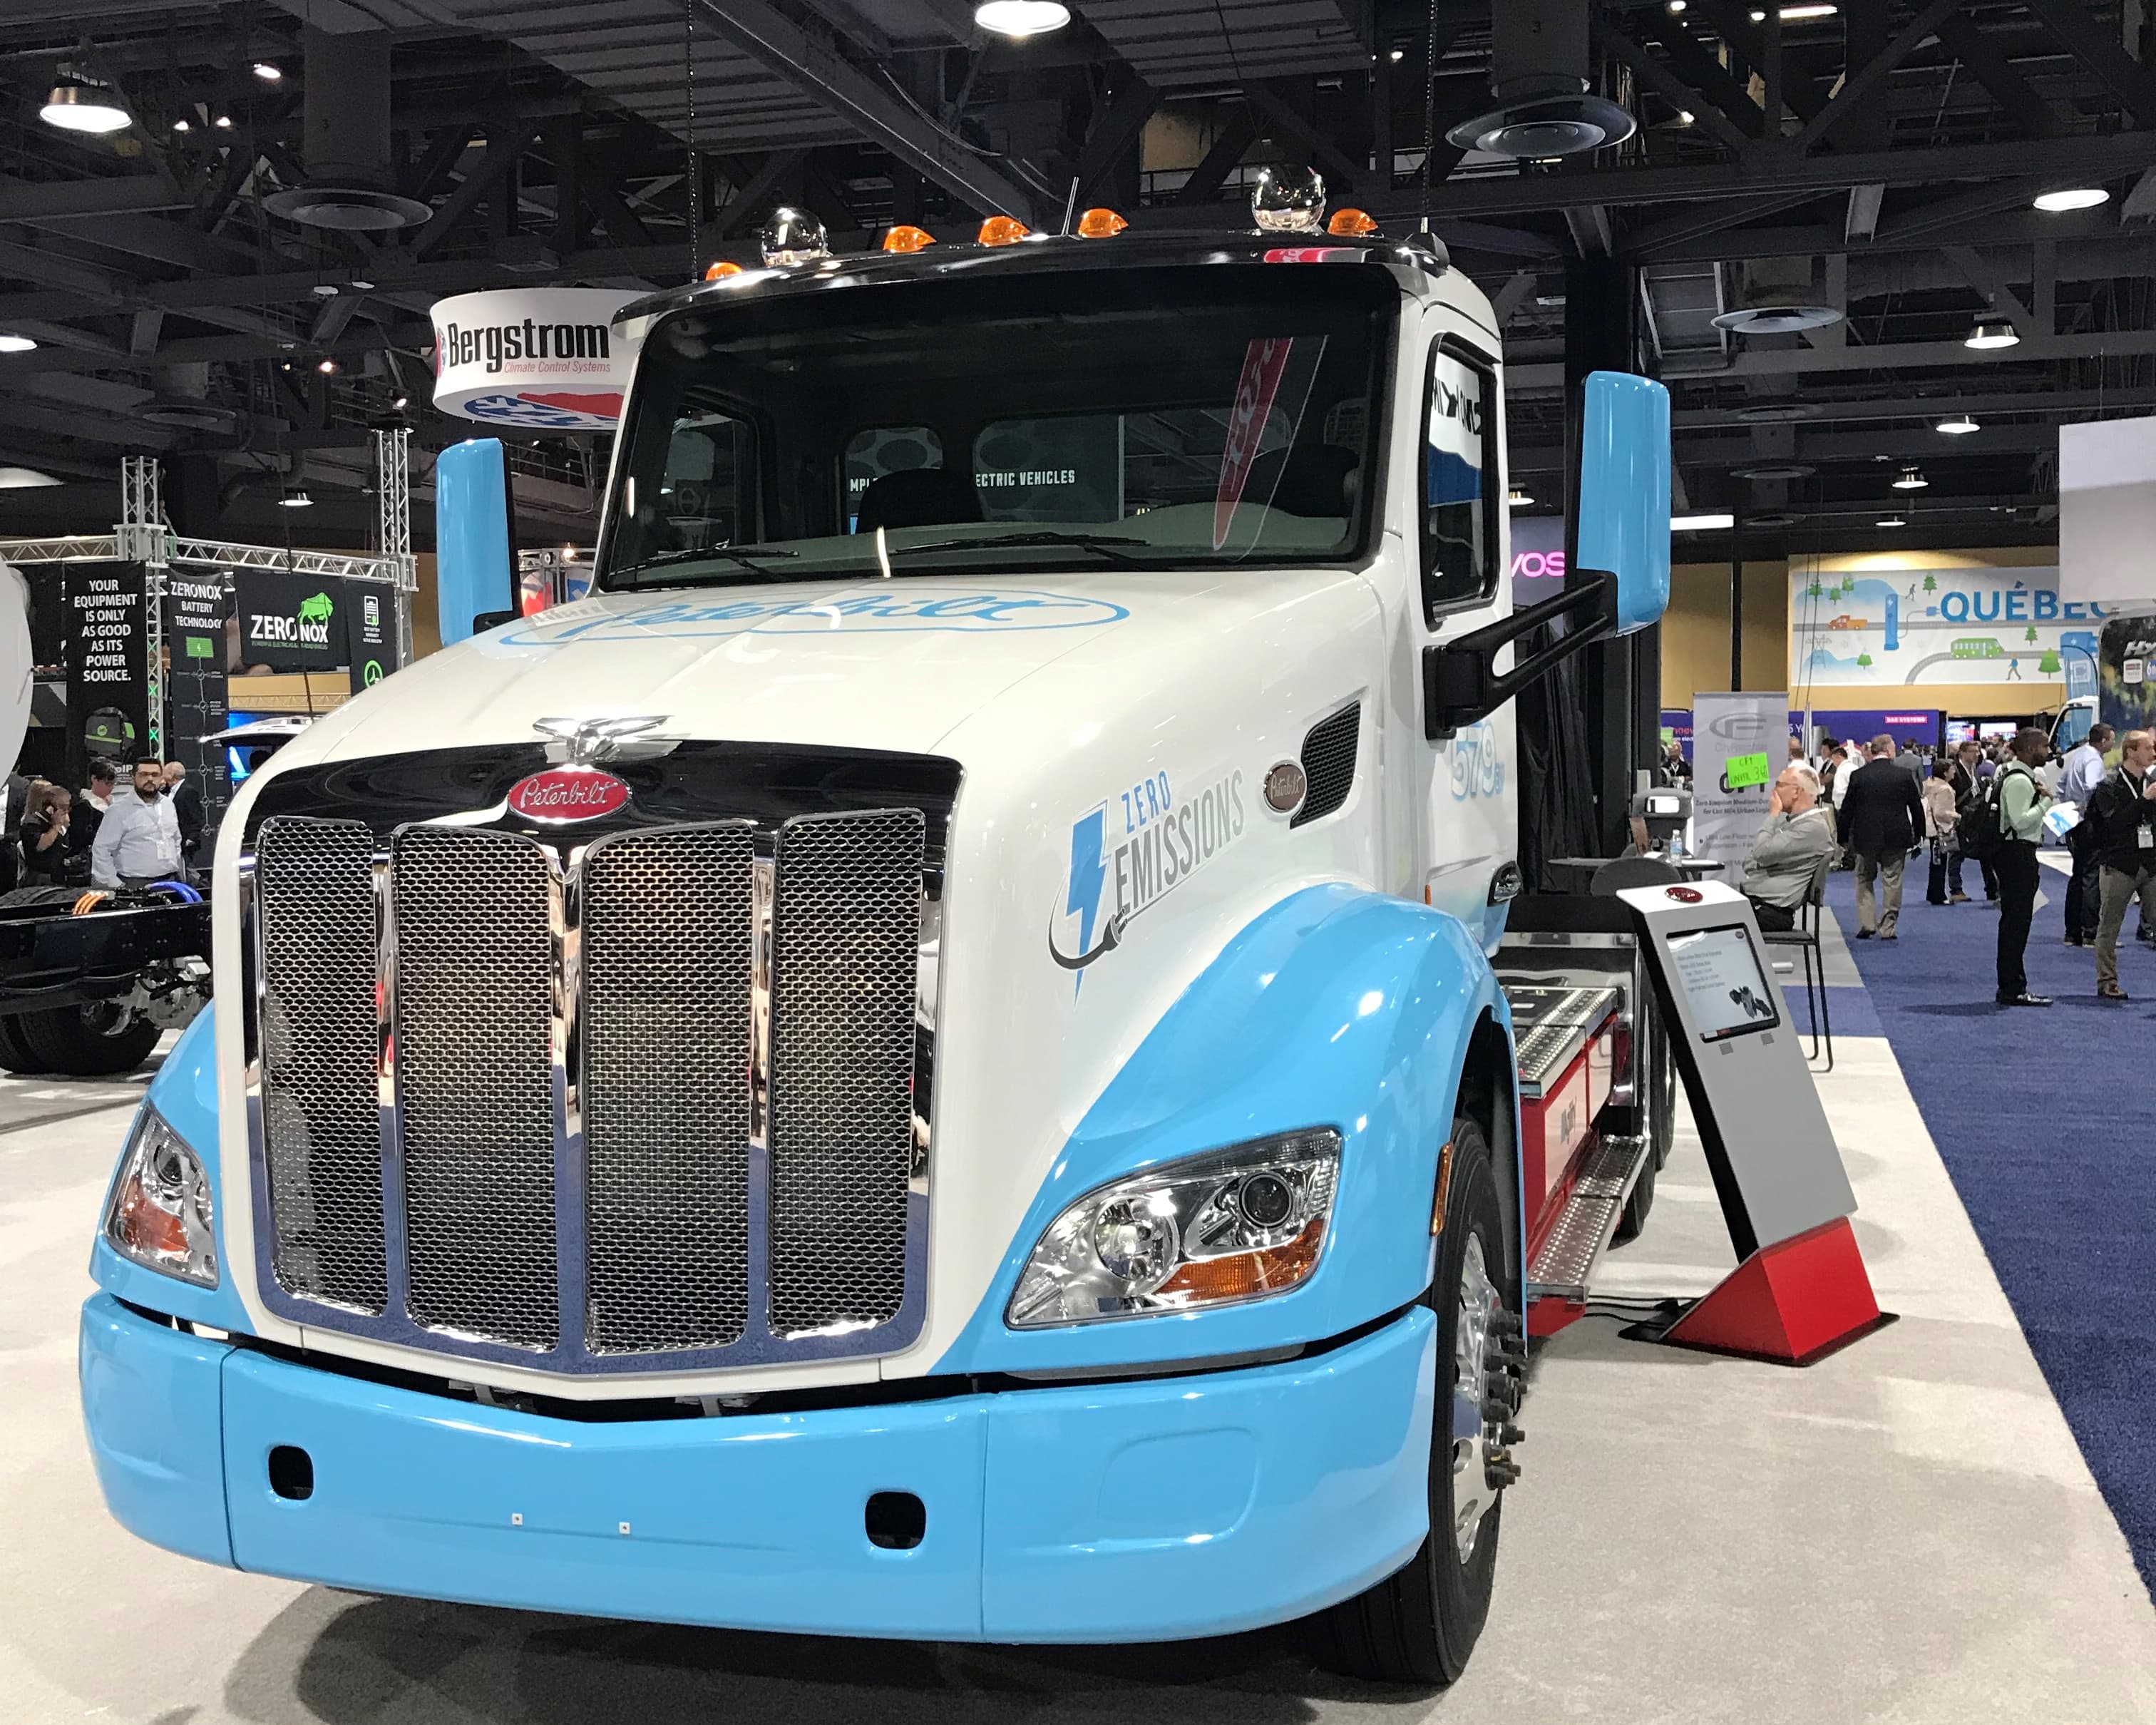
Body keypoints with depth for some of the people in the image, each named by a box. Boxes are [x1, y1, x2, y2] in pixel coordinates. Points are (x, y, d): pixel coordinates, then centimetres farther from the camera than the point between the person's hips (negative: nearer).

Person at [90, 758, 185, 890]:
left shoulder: (168, 804, 15)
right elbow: (101, 849, -6)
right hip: (136, 884, -5)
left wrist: (180, 873, 16)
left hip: (171, 881, 5)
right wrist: (115, 886, -10)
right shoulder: (120, 809, -3)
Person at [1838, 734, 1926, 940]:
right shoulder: (1905, 775, -5)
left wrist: (1844, 837, 8)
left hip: (1865, 837, 0)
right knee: (1892, 882, 7)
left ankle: (1866, 925, 8)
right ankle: (1888, 928, 9)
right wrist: (1918, 834, 14)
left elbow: (1847, 809, -1)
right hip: (1896, 838, 0)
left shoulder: (1858, 775, -5)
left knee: (1864, 880, 15)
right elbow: (1916, 807, 2)